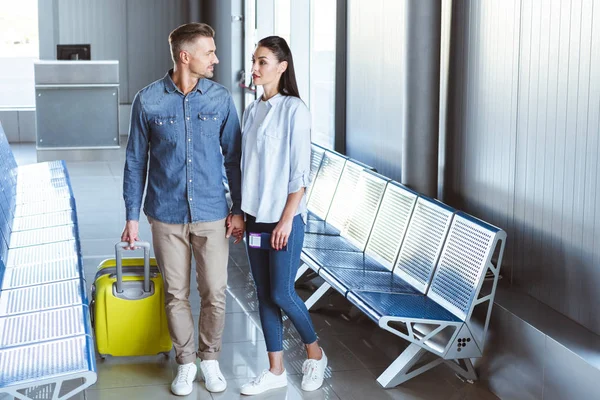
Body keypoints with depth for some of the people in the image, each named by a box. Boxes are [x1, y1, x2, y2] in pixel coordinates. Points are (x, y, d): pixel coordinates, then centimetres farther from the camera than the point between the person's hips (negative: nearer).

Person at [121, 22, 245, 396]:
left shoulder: (221, 99, -4)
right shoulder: (148, 100, -6)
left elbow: (233, 156, 4)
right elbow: (136, 161, 1)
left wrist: (239, 209, 2)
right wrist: (132, 215, 0)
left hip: (212, 215, 1)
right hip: (167, 216, 0)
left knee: (215, 293, 5)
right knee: (177, 294, 9)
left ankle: (210, 358, 25)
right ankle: (186, 361, 26)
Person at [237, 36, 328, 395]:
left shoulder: (294, 109, -11)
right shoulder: (252, 111, 9)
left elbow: (300, 171, -14)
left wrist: (287, 219, -17)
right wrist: (240, 212, 11)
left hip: (284, 217, -7)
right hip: (256, 216, 7)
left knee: (282, 293, -3)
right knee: (264, 294, 9)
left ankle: (315, 354, 21)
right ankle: (276, 370, 19)